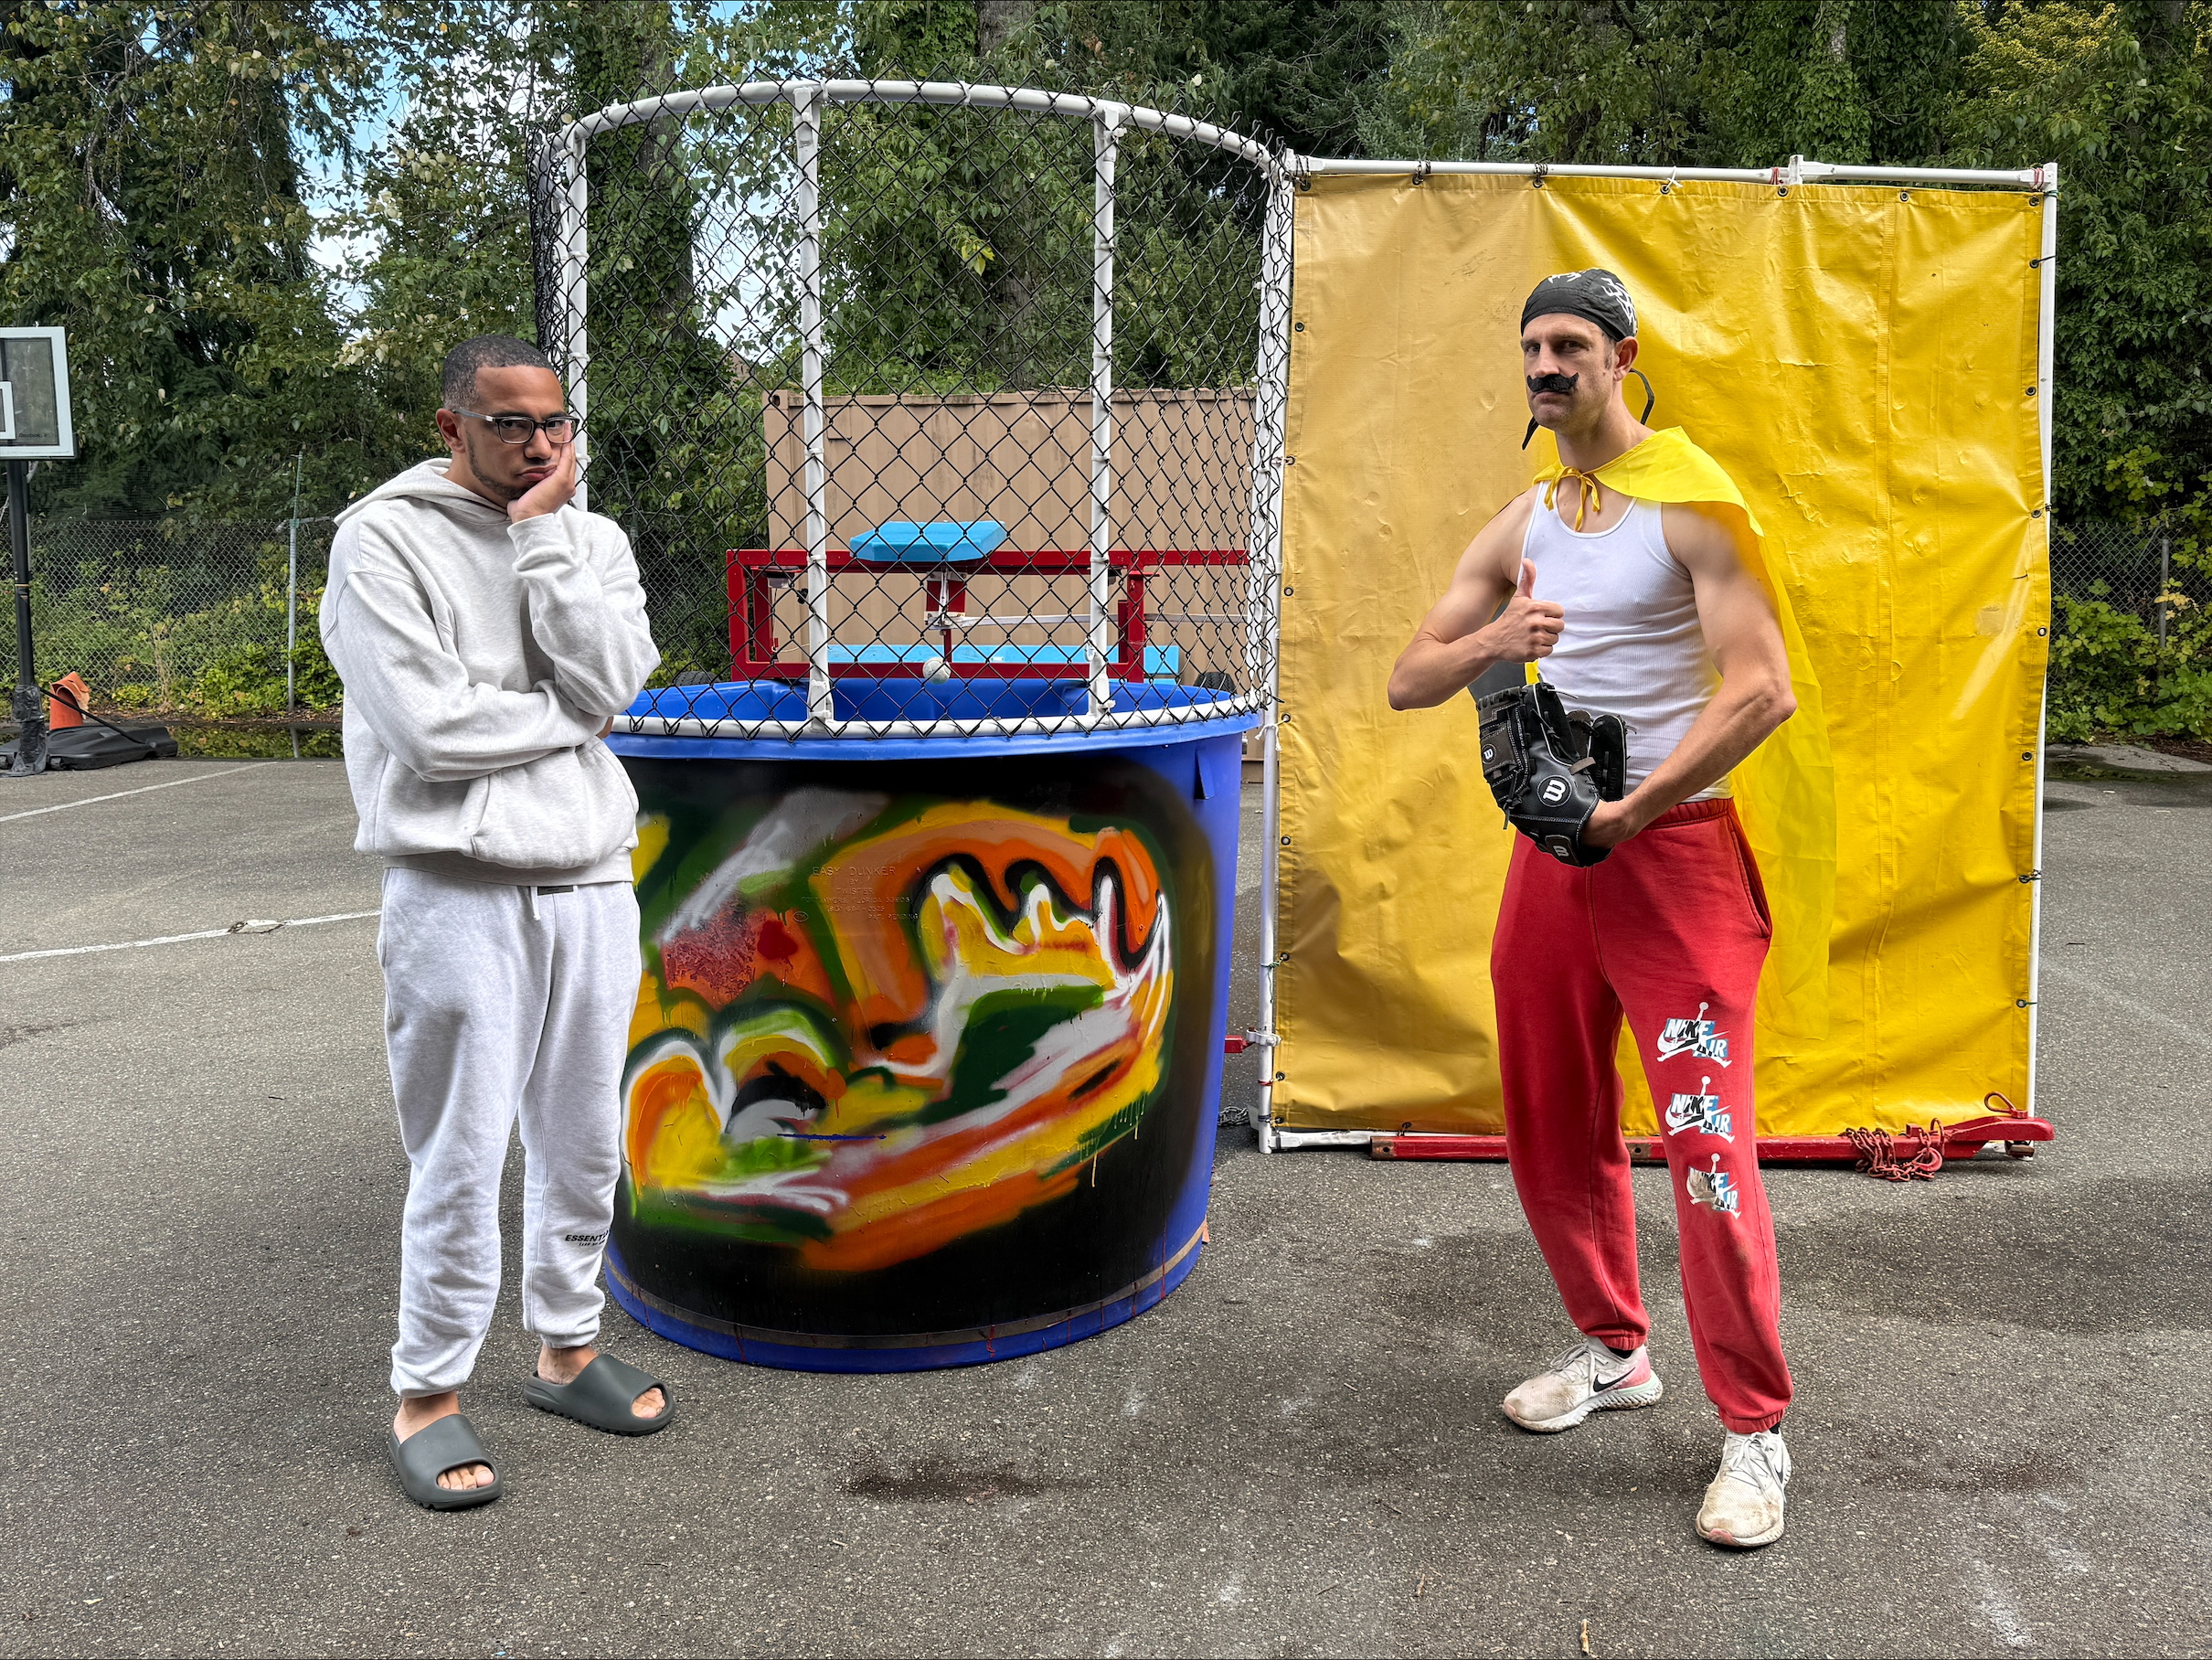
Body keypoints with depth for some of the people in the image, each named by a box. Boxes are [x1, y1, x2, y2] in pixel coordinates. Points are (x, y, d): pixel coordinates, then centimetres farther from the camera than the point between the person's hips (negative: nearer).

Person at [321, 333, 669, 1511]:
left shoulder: (590, 541, 10)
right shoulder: (384, 540, -4)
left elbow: (612, 684, -8)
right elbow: (431, 728, -15)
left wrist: (542, 540, -8)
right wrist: (568, 714, -4)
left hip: (590, 882, 5)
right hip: (461, 892, -5)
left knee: (585, 1146, 14)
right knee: (462, 1161, 0)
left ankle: (567, 1346, 32)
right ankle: (427, 1397, 16)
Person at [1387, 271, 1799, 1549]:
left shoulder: (1691, 498, -7)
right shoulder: (1522, 526, 11)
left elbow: (1764, 689, -16)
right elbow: (1407, 681, 9)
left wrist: (1630, 811, -20)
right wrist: (1490, 647, -13)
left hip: (1673, 848, -6)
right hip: (1551, 851, 7)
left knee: (1707, 1137, -9)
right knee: (1554, 1127, 13)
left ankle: (1755, 1430, 4)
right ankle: (1613, 1351, 32)